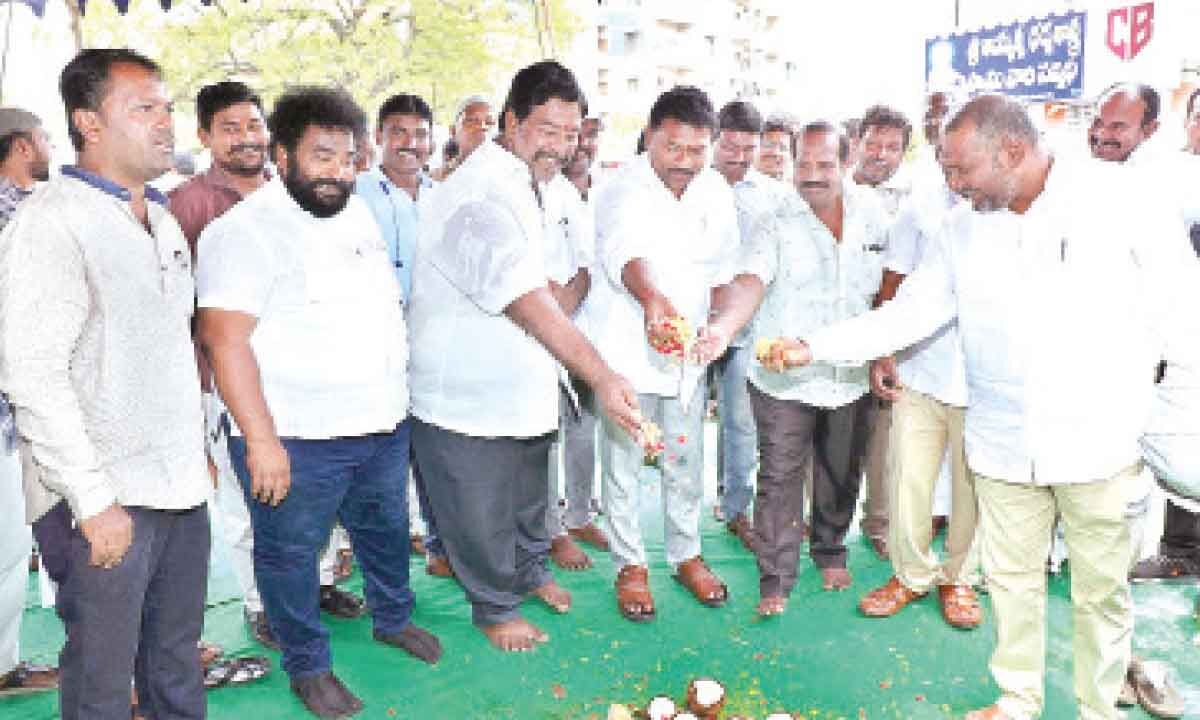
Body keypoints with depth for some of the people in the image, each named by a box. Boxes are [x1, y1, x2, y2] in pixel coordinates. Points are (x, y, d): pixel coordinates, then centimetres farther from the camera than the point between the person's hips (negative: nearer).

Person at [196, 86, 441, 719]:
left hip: (383, 426, 7)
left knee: (386, 529, 22)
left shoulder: (357, 213, 9)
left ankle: (393, 618, 45)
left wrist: (393, 394, 19)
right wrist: (260, 439, -25)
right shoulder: (246, 231, -15)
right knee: (291, 553, 8)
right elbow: (224, 339, -21)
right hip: (295, 437, -7)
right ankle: (309, 667, 28)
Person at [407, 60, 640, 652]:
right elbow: (531, 304, -35)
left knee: (529, 496, 26)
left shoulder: (524, 185, 8)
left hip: (522, 389, 9)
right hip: (466, 398, -9)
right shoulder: (481, 198, -25)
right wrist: (600, 377, -42)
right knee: (480, 513, 9)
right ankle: (495, 607, 30)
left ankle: (529, 570, 48)